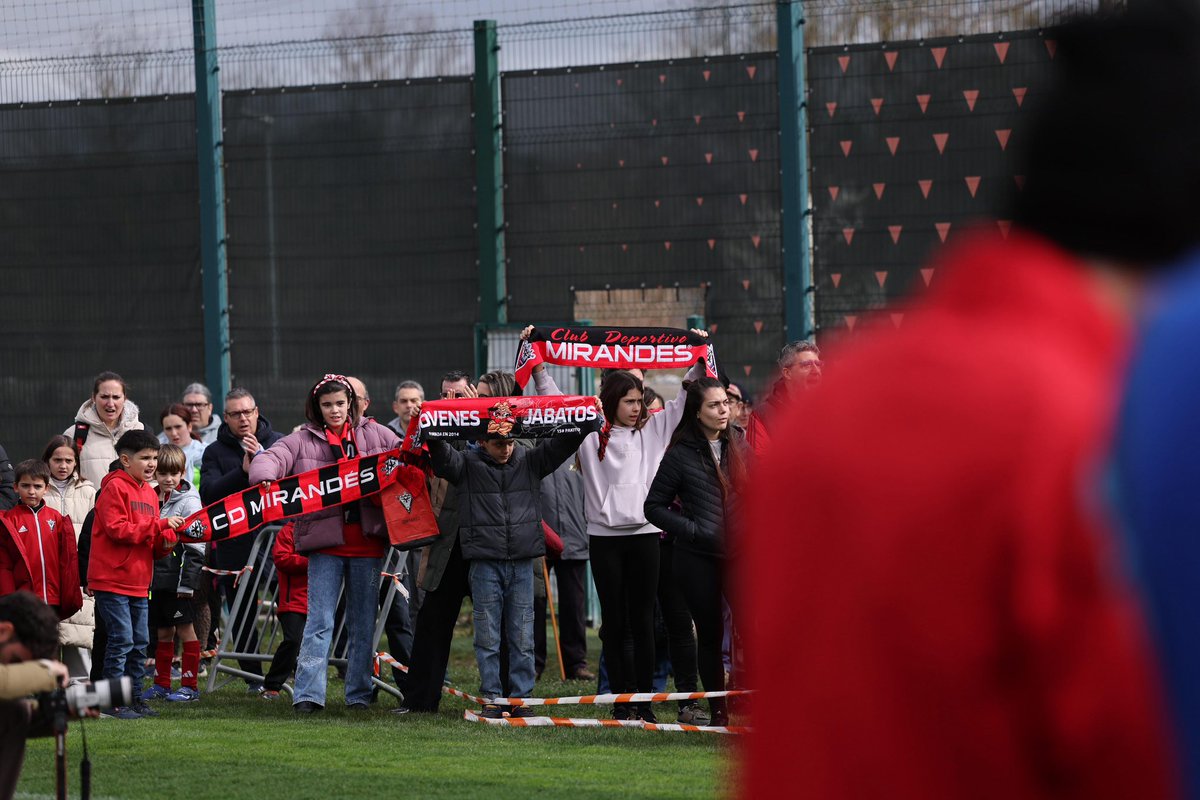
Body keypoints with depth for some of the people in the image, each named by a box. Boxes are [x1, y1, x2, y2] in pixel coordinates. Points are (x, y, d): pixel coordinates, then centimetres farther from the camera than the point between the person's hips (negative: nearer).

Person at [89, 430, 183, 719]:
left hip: (138, 583, 9)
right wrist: (160, 525, -21)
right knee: (121, 640, -10)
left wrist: (167, 541, -3)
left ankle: (134, 697, 19)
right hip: (112, 581, -9)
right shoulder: (115, 488, -10)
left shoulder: (149, 492, 16)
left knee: (140, 643, 11)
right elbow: (118, 530, -20)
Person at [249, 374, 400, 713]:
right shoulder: (303, 441, 2)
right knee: (319, 621, -7)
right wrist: (265, 477, -32)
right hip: (326, 543, -2)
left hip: (367, 542, 2)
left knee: (364, 622, 8)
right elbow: (271, 458, -11)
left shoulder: (374, 435, 9)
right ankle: (308, 694, -11)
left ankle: (359, 694, 15)